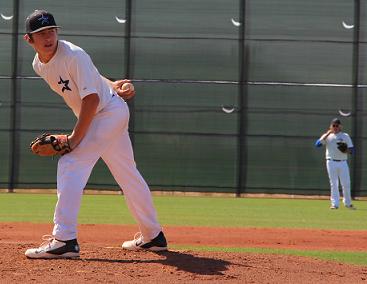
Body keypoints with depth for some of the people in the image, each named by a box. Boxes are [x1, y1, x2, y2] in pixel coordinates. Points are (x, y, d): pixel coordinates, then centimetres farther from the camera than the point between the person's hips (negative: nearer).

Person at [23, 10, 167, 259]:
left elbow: (91, 98, -27)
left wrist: (75, 138, -25)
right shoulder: (39, 65, 2)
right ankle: (153, 236, 28)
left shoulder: (73, 56, -24)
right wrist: (109, 86, 9)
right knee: (127, 174, 16)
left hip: (110, 111, -9)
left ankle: (64, 240, -24)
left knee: (71, 164, -19)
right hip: (98, 116, 9)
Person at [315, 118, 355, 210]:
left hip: (343, 163, 1)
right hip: (331, 162, -1)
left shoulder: (345, 136, 9)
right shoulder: (327, 136, 7)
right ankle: (335, 204, 1)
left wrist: (346, 150, -16)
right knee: (333, 184, -1)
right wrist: (327, 134, -11)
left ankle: (348, 203, 14)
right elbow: (317, 144, -8)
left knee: (346, 184, -1)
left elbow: (352, 150, 7)